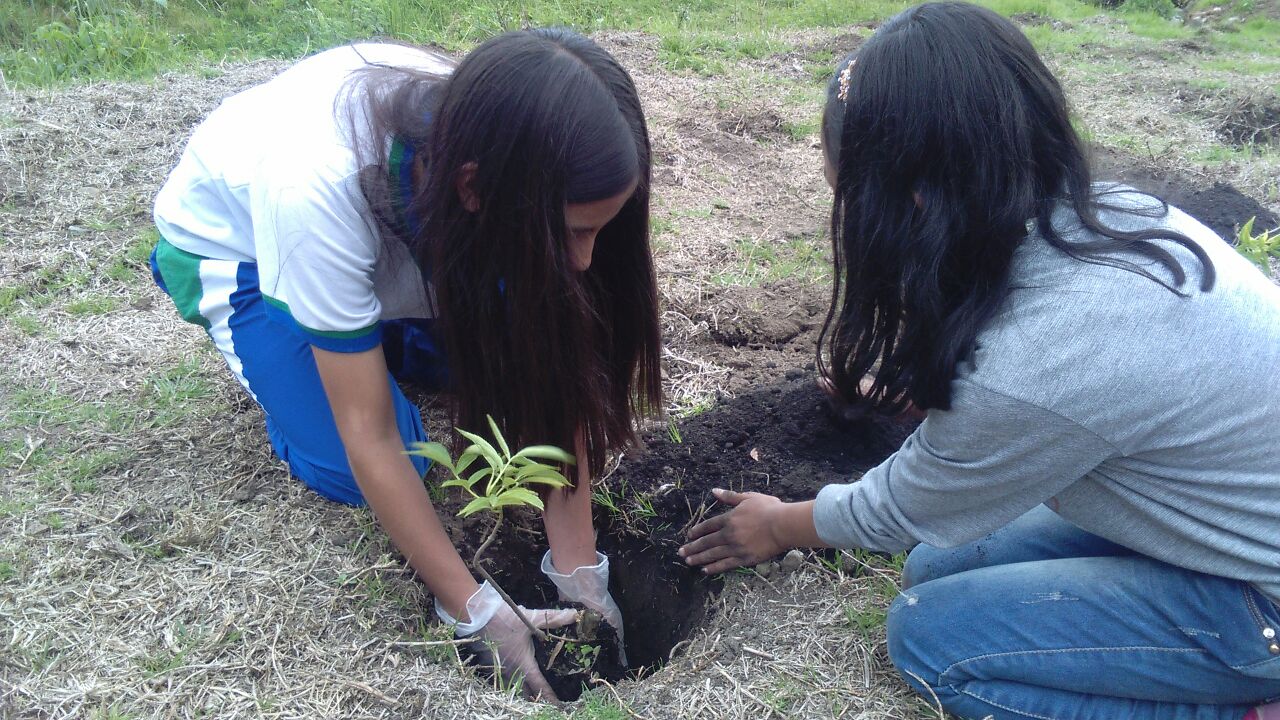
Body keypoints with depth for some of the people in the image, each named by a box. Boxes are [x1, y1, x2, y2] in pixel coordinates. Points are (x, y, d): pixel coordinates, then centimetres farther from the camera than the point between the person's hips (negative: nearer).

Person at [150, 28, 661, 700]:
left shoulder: (504, 148, -30)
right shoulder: (319, 186, -44)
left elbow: (554, 371, -24)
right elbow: (369, 436, -35)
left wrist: (577, 566, -26)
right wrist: (475, 611, -31)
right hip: (228, 247, -3)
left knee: (532, 354, -10)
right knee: (355, 472, -17)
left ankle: (366, 330, 12)